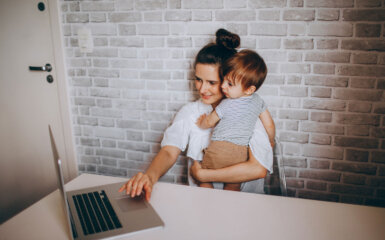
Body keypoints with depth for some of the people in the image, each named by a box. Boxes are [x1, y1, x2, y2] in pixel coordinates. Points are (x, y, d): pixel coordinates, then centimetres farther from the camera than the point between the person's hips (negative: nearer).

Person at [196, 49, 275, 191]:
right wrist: (270, 141, 33)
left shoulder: (227, 105, -12)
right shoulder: (258, 100, 3)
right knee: (233, 187, 18)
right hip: (242, 153, 6)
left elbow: (209, 122, 4)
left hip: (219, 149, -5)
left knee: (204, 181, 13)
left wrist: (201, 124, 27)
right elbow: (269, 124, 15)